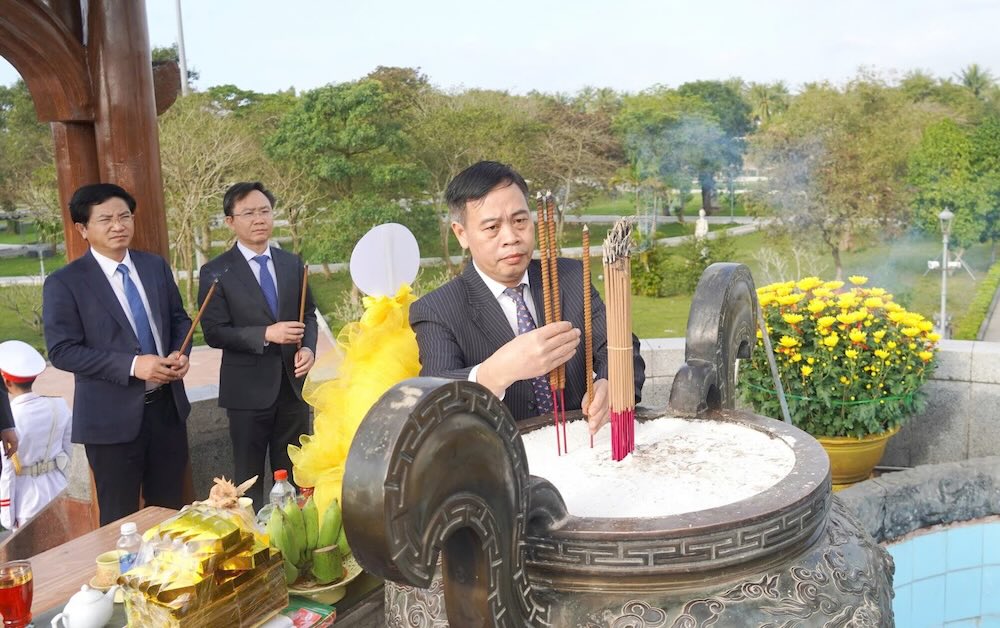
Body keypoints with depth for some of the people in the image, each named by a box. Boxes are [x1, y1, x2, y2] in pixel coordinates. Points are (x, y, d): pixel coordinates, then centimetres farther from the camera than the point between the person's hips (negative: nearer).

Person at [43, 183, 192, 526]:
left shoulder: (156, 266, 6)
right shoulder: (64, 283, -10)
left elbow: (180, 318, 14)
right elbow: (62, 351, -15)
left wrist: (179, 353, -9)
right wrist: (132, 365, -24)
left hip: (167, 406, 5)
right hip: (113, 417, -4)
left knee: (170, 509, 17)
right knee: (120, 518, 8)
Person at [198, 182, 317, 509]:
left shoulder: (292, 263, 7)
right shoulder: (216, 272, -7)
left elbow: (308, 313, 11)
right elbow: (214, 332, -11)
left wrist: (308, 347, -9)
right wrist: (266, 334, -23)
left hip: (292, 383, 4)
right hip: (249, 388, -4)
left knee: (294, 474, 14)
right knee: (249, 477, 10)